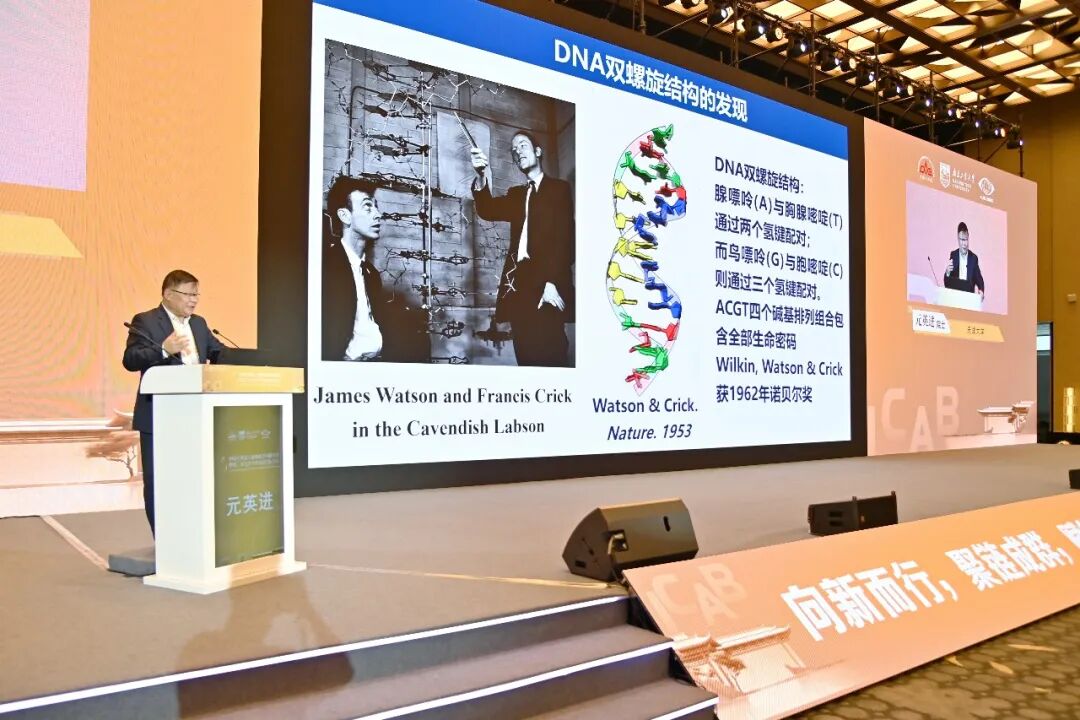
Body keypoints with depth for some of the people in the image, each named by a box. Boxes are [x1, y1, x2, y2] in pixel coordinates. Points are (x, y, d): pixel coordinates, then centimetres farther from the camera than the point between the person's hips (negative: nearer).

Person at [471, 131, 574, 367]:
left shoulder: (559, 188, 9)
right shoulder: (516, 194, 24)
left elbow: (565, 238, -3)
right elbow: (488, 211, 5)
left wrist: (552, 282, -16)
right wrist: (482, 176, -13)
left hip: (547, 281, -5)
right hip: (518, 284, 5)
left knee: (548, 355, -13)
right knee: (527, 355, 0)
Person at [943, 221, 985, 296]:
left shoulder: (974, 258, 5)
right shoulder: (953, 255, 4)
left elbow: (979, 279, 6)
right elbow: (947, 283, 1)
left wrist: (981, 291, -14)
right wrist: (947, 272, -19)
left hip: (969, 295, 0)